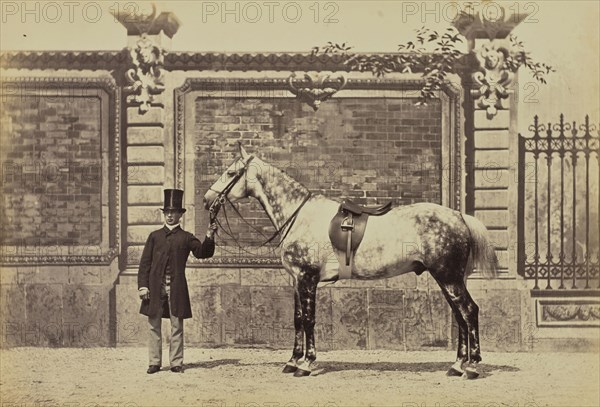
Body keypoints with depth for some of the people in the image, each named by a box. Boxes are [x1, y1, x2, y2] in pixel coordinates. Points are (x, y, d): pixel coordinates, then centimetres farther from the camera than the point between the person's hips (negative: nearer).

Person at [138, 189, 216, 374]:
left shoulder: (186, 237, 9)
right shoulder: (155, 236, 11)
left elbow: (203, 253, -3)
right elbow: (145, 262, 7)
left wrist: (209, 238, -20)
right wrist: (142, 285, -2)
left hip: (177, 288, -1)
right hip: (155, 288, 1)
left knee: (177, 326, 2)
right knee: (154, 325, 4)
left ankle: (176, 362, 8)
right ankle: (154, 362, 11)